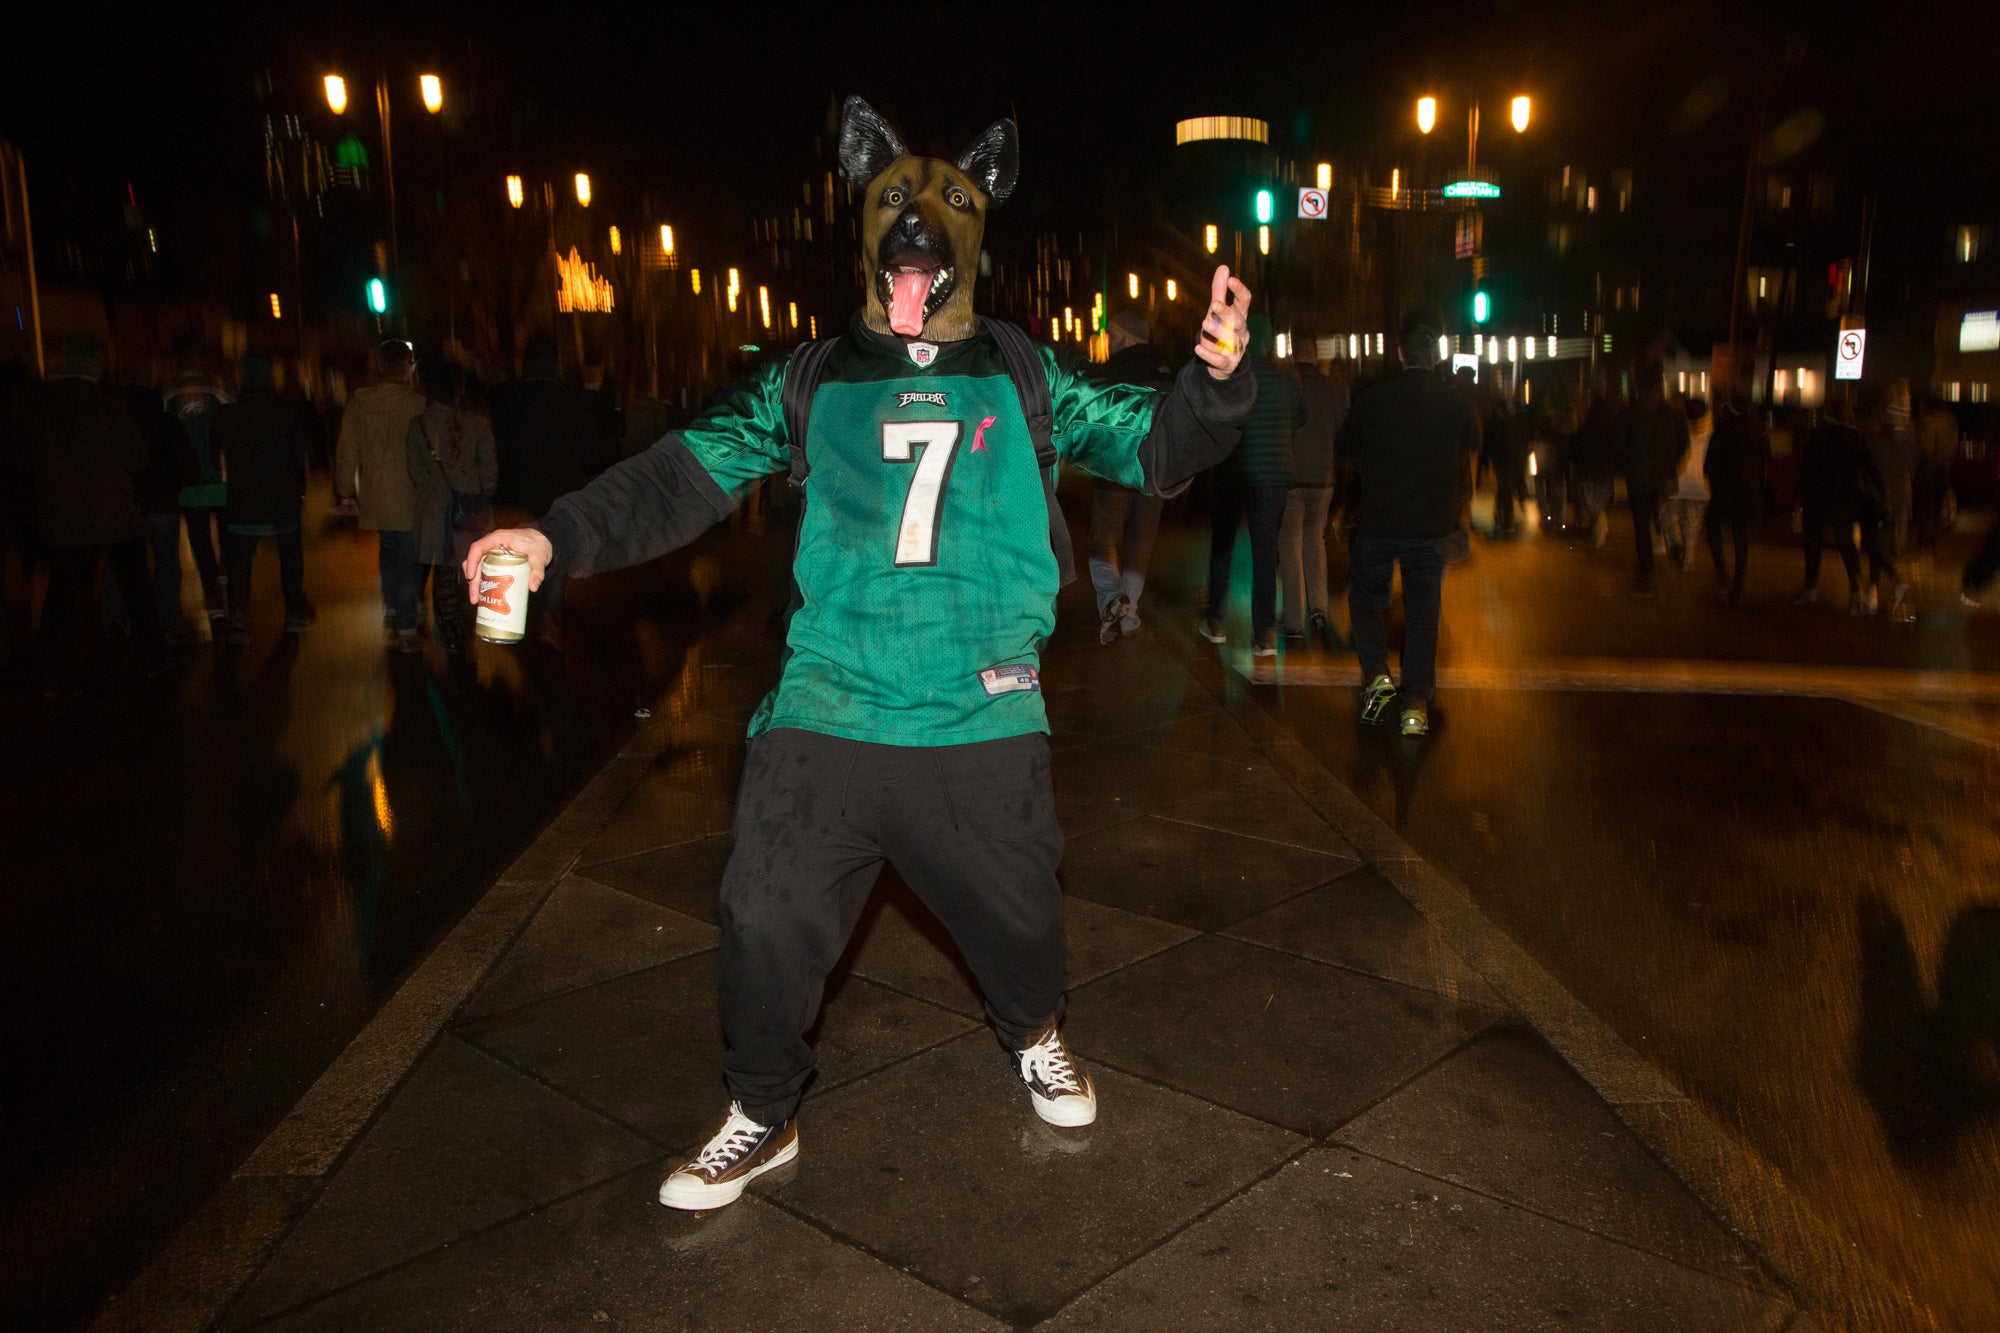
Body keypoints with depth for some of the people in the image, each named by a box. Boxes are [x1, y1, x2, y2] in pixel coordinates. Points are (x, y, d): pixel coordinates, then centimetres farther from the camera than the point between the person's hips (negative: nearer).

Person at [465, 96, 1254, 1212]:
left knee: (1017, 913, 14)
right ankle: (764, 1116, 29)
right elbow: (689, 475, 2)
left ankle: (1038, 1040, 48)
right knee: (769, 920, 2)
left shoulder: (1026, 379, 5)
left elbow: (1156, 449, 4)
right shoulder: (812, 383, 5)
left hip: (984, 726, 0)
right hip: (826, 717, 0)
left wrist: (1215, 380, -17)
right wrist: (560, 536, -10)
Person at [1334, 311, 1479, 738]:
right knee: (1423, 611, 9)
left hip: (1378, 522, -1)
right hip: (1434, 525, 1)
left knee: (1365, 598, 18)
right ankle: (1416, 706, 8)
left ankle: (1377, 675, 0)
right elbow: (1472, 450, 14)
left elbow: (1345, 454, 5)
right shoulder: (1456, 402, -6)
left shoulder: (1370, 399, -10)